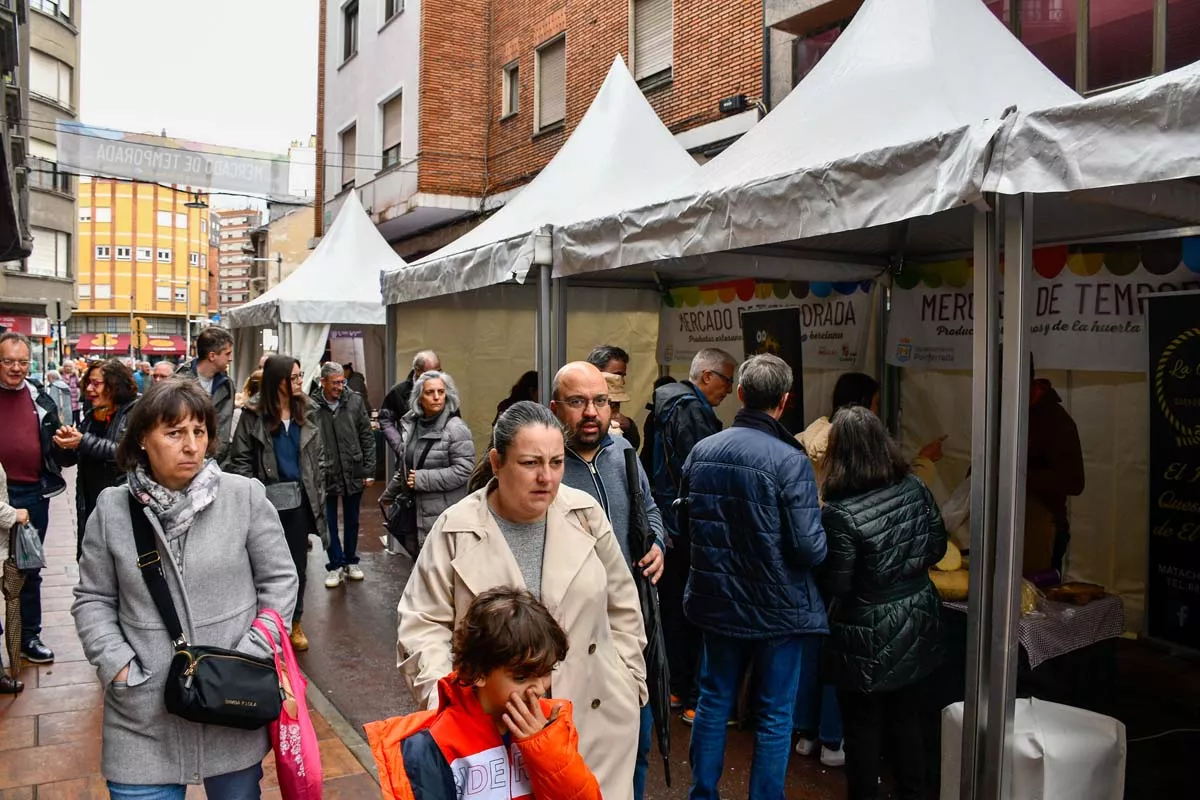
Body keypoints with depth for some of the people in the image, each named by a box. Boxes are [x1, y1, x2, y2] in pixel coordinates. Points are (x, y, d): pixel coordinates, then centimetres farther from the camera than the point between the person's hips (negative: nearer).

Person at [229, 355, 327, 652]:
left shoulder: (306, 412, 5)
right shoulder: (254, 414, -7)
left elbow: (318, 457, 9)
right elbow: (240, 459, -6)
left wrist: (318, 495, 4)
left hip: (299, 499, 3)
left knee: (298, 563, 10)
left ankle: (294, 623, 25)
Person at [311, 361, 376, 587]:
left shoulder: (355, 401, -3)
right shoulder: (311, 406, -11)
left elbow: (367, 438, 1)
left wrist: (369, 471, -1)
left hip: (354, 473, 2)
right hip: (325, 475, -2)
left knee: (352, 521, 16)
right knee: (329, 523, 9)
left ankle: (351, 561, 32)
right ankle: (335, 565, 23)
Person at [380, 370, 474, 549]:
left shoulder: (456, 428, -11)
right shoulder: (411, 425, 12)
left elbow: (462, 471, -18)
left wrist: (421, 479, -15)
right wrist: (390, 494, 33)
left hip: (446, 516, -7)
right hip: (418, 511, 7)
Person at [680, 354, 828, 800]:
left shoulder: (701, 451, -4)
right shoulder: (789, 460, -21)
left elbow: (685, 527, 6)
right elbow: (810, 548, -21)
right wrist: (821, 524, 0)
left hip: (717, 602, 5)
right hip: (776, 609, -5)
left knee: (714, 701, 19)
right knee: (774, 716, 11)